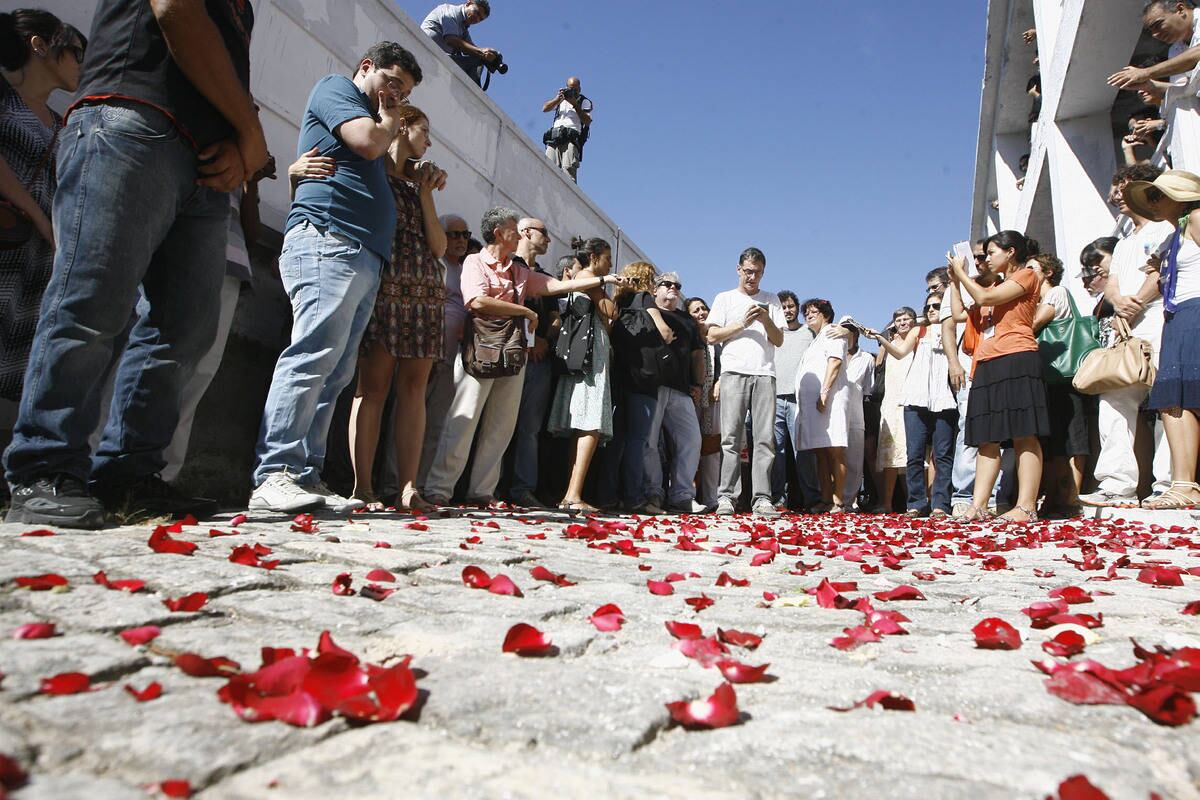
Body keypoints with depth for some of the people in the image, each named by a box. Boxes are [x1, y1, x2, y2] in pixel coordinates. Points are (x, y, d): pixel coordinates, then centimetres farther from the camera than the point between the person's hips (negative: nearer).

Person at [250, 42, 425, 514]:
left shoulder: (376, 121, 36)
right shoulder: (335, 88, 11)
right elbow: (367, 142, -7)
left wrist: (420, 175, 17)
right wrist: (389, 121, 14)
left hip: (366, 257, 9)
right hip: (328, 240, -9)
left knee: (335, 374, -1)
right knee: (314, 354, -21)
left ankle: (305, 477, -3)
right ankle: (274, 475, -25)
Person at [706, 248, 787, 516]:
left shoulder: (771, 300, 20)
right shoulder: (725, 299, 15)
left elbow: (779, 340, 14)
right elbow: (712, 336, 6)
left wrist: (766, 320, -3)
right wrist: (742, 323, -3)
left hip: (764, 374, 2)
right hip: (734, 372, -2)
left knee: (765, 438, -6)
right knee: (731, 437, -8)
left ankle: (762, 498, -6)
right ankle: (727, 496, -7)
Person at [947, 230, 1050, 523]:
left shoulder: (1027, 275, 5)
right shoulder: (998, 288, 29)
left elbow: (984, 297, -9)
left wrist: (961, 271, 3)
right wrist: (956, 281, 21)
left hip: (1016, 359, -8)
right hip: (988, 365, 8)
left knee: (1024, 435, -11)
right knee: (987, 439, 1)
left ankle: (1026, 507, -15)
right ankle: (978, 506, -2)